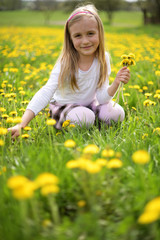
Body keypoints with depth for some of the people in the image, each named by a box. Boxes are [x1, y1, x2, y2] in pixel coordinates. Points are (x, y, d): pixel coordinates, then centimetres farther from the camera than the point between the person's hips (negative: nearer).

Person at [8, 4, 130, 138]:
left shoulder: (103, 59, -14)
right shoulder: (65, 63, -22)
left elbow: (102, 98, -13)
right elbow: (46, 93, -31)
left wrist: (116, 84, -34)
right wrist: (22, 124, -41)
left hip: (90, 103, 3)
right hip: (63, 106, -3)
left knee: (117, 114, -23)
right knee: (84, 119, -34)